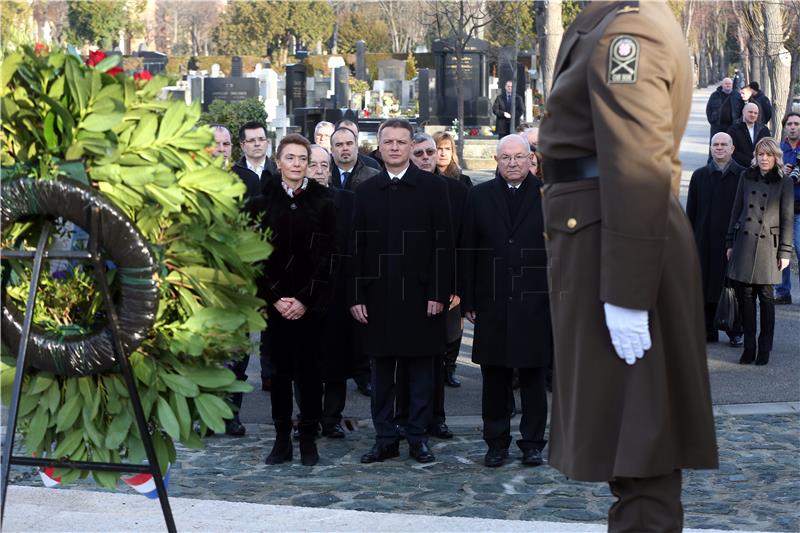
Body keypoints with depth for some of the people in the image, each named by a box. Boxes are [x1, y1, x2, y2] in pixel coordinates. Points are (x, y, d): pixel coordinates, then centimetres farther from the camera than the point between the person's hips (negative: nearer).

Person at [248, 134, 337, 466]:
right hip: (273, 300, 1)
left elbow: (325, 257, -2)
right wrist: (275, 298, -7)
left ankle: (308, 439, 9)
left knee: (309, 370, 0)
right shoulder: (260, 204, 5)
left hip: (310, 302, -1)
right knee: (280, 370, 4)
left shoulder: (323, 204, 2)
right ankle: (282, 440, 10)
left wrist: (305, 299, -9)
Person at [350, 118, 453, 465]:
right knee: (381, 371, 6)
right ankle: (385, 438, 14)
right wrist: (355, 296, 0)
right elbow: (357, 247, 6)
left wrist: (439, 293, -9)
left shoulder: (432, 187, 1)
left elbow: (443, 244, -2)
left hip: (419, 294, -2)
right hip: (378, 295, 2)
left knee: (420, 369, 4)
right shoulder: (366, 191, 8)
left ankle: (418, 437, 13)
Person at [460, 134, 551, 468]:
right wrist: (468, 300, 0)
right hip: (492, 303, 1)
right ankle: (497, 443, 16)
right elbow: (467, 251, 5)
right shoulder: (479, 197, 6)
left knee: (533, 377, 6)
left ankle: (533, 442, 15)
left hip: (535, 302, -1)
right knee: (494, 379, 6)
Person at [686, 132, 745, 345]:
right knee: (705, 286, 5)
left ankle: (735, 331, 13)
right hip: (705, 242, 2)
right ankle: (708, 331, 14)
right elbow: (691, 211, 9)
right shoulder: (699, 176, 9)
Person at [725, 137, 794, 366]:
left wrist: (785, 252, -4)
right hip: (744, 242, 3)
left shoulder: (784, 182, -1)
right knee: (745, 295, 2)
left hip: (768, 245, -3)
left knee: (766, 296, -1)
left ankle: (764, 349, 8)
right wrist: (730, 242, 9)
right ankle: (749, 347, 10)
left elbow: (787, 219, 0)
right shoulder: (746, 176, 8)